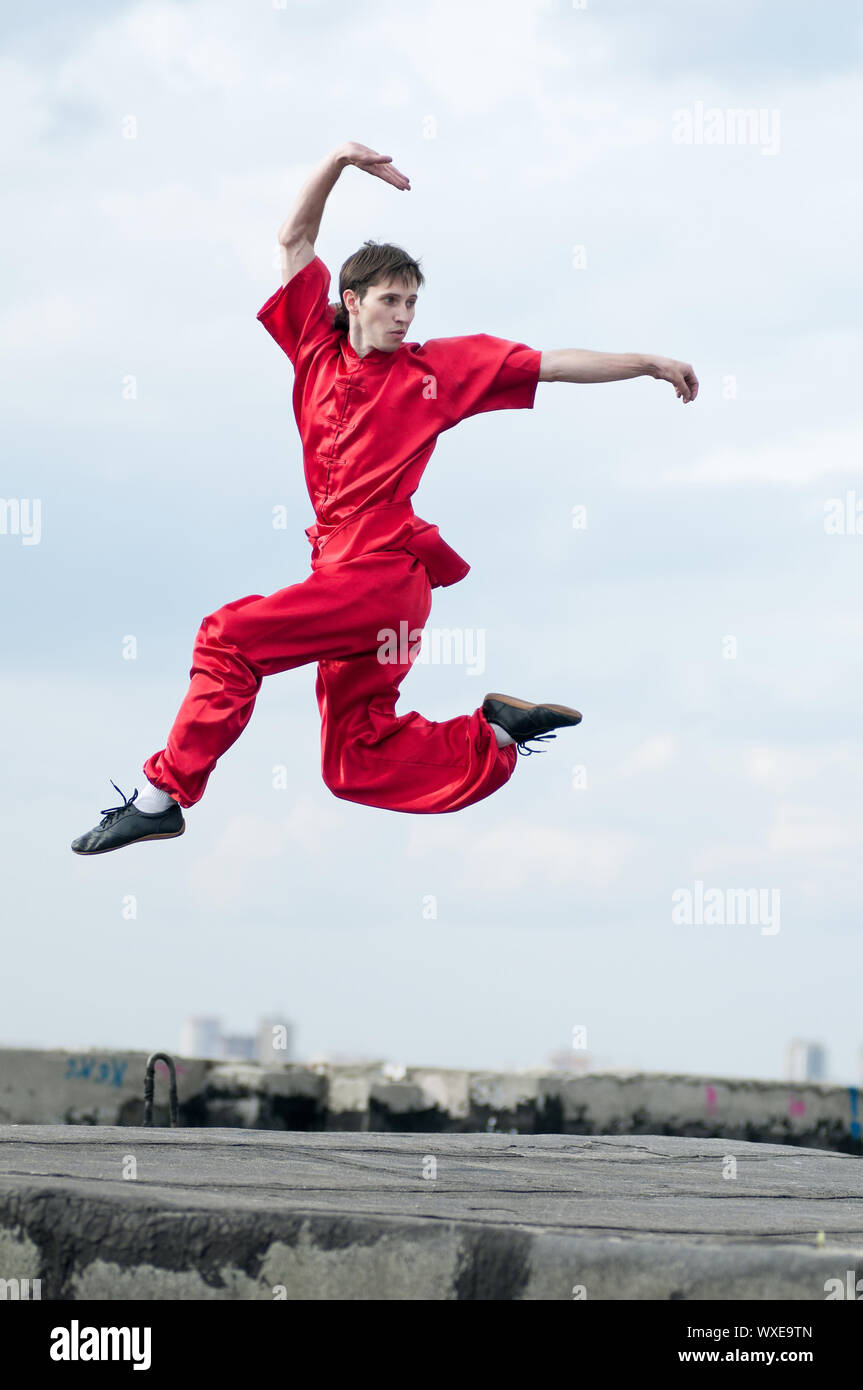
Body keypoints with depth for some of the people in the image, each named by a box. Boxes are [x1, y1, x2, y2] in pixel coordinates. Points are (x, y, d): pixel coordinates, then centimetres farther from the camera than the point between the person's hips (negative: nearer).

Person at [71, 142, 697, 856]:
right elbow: (294, 239, 13)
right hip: (343, 573, 6)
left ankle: (166, 791, -12)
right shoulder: (319, 349, 13)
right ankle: (499, 735, 14)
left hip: (383, 572, -6)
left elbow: (554, 365, 7)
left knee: (229, 636, -16)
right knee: (355, 765, 5)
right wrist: (340, 159, 3)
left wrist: (648, 363, 6)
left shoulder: (439, 367, 5)